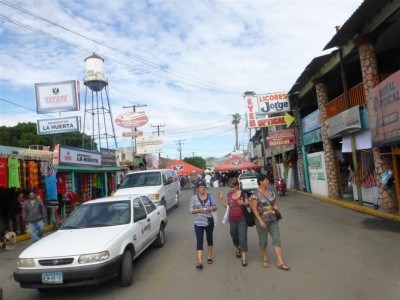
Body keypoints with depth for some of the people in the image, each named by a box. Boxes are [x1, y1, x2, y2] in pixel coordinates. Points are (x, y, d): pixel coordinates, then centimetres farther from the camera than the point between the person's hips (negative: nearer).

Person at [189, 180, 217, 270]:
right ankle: (199, 262, -7)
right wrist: (199, 210, -22)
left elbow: (215, 207, 4)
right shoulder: (194, 198, -5)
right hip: (198, 223, -2)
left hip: (209, 221, 2)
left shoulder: (209, 196, 0)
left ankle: (209, 257, 33)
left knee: (209, 239, 16)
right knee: (199, 242, -6)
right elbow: (191, 211, -5)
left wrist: (211, 208, -17)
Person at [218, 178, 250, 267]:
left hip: (242, 220, -5)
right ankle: (237, 250, 47)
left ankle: (244, 258, 0)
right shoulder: (229, 195, 2)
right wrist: (220, 198, -3)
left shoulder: (243, 194, -11)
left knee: (243, 239, -5)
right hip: (232, 220, 5)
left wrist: (243, 203, -26)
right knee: (234, 237, 20)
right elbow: (225, 205, 8)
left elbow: (248, 204, -6)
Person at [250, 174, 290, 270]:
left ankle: (280, 262, 4)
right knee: (263, 240, 9)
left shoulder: (271, 191, 4)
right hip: (262, 220, -4)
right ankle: (265, 259, 31)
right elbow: (254, 209, -15)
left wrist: (276, 207, -2)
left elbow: (276, 202, 19)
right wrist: (260, 221, -20)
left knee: (277, 239, -1)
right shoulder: (255, 194, -13)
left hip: (273, 220, 5)